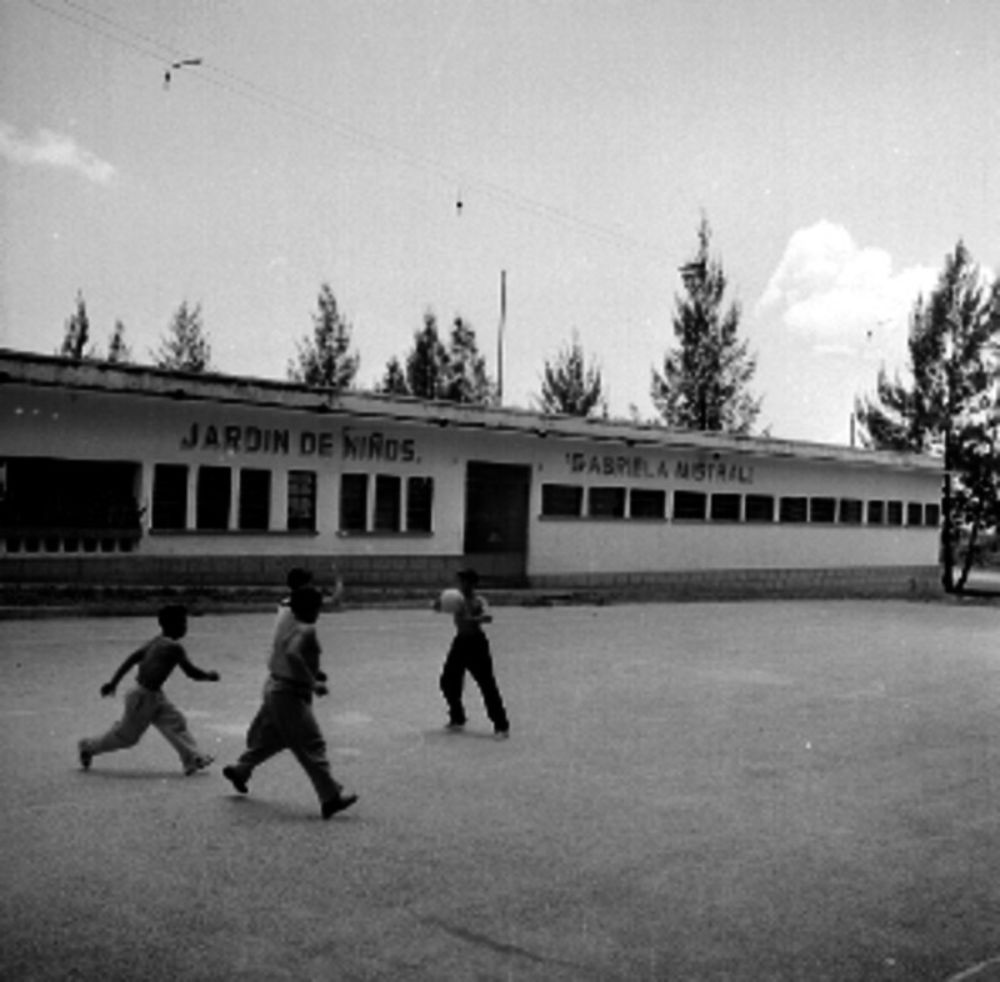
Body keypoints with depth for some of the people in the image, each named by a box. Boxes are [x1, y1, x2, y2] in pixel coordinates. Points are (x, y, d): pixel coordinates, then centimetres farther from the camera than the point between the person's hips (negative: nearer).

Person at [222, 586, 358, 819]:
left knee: (272, 737, 26)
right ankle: (330, 798, -6)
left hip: (275, 688, 10)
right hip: (289, 694, -9)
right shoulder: (304, 630, -21)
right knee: (311, 745, -7)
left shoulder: (286, 622, 7)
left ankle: (239, 770, 39)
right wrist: (312, 683, -29)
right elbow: (292, 654, -35)